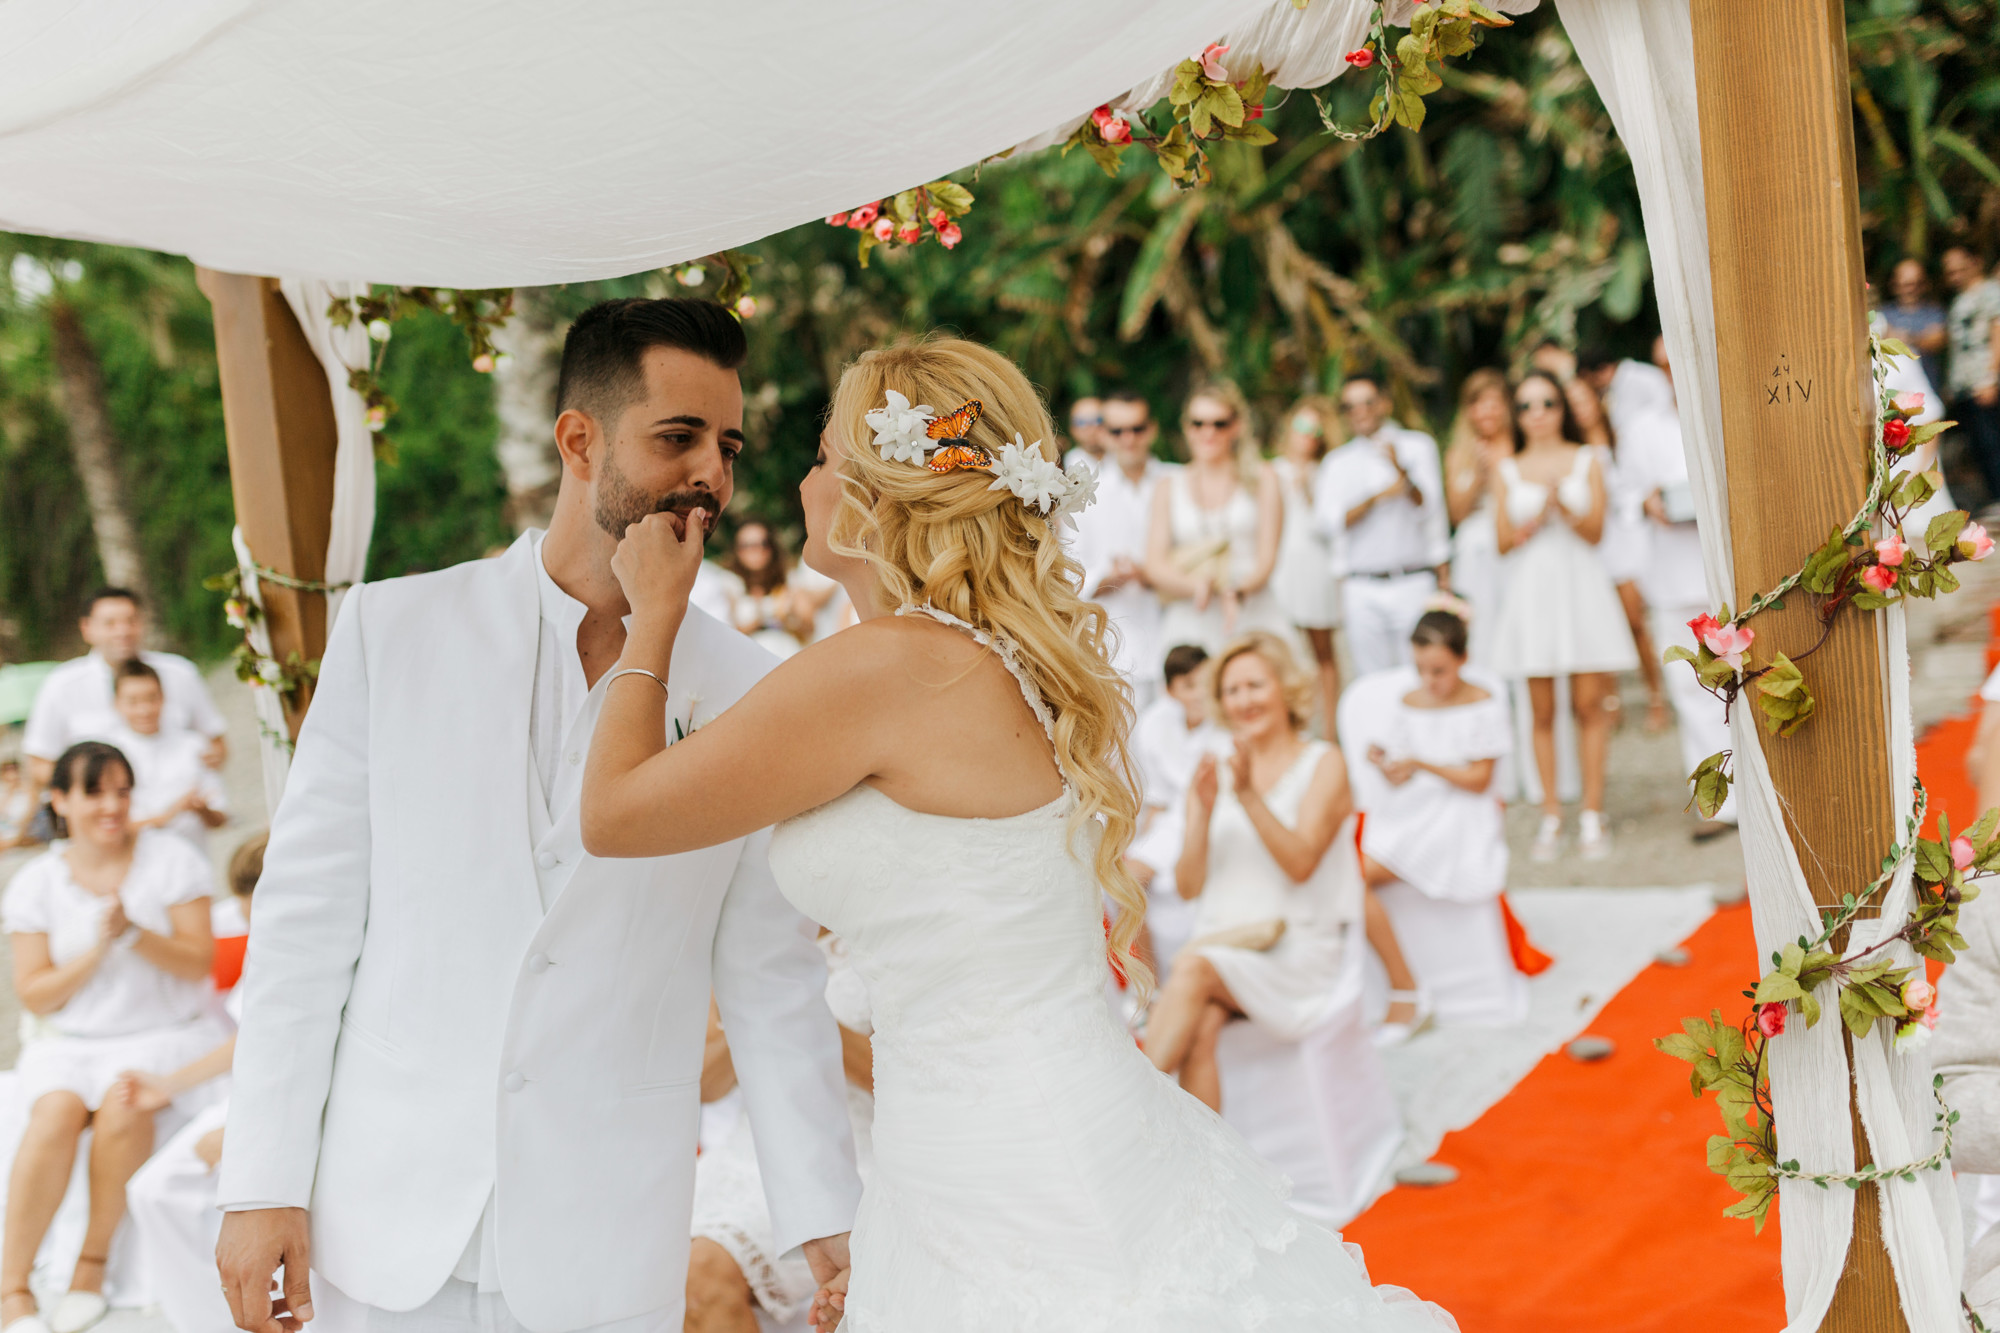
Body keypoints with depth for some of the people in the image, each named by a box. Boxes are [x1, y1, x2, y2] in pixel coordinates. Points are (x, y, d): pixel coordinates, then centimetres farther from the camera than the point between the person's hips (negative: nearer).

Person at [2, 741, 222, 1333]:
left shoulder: (171, 858, -1)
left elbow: (198, 963, -5)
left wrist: (133, 933, -21)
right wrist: (97, 949, -14)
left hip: (164, 1033, -1)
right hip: (72, 1040, 2)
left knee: (123, 1105, -32)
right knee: (57, 1113, -29)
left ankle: (93, 1260, -14)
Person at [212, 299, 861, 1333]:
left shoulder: (745, 694, -1)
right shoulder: (392, 628, -2)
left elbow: (771, 978, 2)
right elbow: (306, 910, -1)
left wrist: (825, 1220, -1)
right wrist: (262, 1181, -4)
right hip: (390, 1222, 0)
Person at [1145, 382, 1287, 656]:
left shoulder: (1262, 478, 11)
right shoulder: (1168, 488, 14)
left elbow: (1267, 559, 2)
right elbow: (1155, 567, 5)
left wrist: (1238, 593, -18)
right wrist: (1197, 584, -16)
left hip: (1253, 616, -1)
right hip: (1188, 622, 1)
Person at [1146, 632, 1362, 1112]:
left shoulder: (1323, 764, 3)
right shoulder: (1215, 772, 15)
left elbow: (1300, 863, -11)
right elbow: (1189, 885, 7)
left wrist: (1247, 793, -22)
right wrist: (1204, 811, -9)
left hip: (1299, 950, -3)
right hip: (1218, 942, 3)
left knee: (1196, 971, -32)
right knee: (1200, 1028, -30)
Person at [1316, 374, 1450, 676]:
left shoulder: (1418, 445, 8)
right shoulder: (1337, 462, 11)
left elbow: (1429, 509, 1)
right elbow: (1331, 521, -2)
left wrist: (1401, 471, -17)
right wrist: (1378, 497, -15)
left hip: (1413, 585, -2)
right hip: (1362, 590, 2)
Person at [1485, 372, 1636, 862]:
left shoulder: (1586, 461, 8)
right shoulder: (1507, 470, 9)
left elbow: (1595, 531, 0)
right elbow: (1504, 541, 3)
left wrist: (1563, 505, -17)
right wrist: (1539, 516, -12)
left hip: (1580, 583, 0)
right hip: (1531, 587, 1)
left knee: (1589, 703, -5)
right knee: (1542, 711, 0)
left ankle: (1592, 814, 1)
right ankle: (1551, 816, 5)